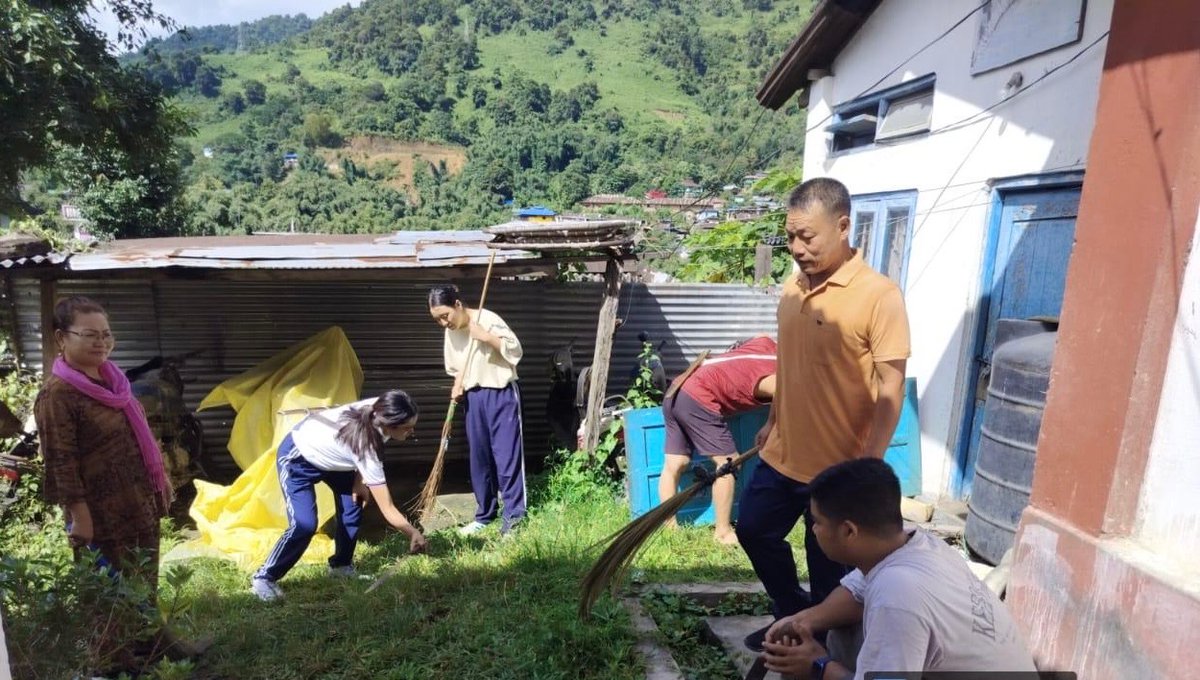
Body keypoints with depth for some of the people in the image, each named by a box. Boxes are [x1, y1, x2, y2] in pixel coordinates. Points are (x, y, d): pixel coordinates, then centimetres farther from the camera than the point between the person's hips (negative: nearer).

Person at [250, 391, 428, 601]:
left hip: (326, 451, 8)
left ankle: (341, 566, 22)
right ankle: (264, 577, 6)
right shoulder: (366, 448, -40)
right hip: (297, 458, -8)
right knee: (304, 524, -16)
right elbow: (388, 510, -32)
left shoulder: (378, 411, -23)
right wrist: (414, 534, -21)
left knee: (353, 503, 4)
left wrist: (358, 480, -6)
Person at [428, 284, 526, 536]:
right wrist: (457, 386, -2)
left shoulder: (488, 319, -14)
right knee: (479, 458, 11)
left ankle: (513, 516, 5)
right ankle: (485, 514, 24)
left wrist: (486, 336, -26)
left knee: (507, 455, -4)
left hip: (501, 395, -6)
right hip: (474, 397, 7)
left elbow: (515, 351, -18)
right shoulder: (451, 333, 7)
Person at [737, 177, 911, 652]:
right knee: (753, 530, 20)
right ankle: (792, 616, 44)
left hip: (836, 468, -7)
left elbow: (891, 390, -18)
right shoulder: (791, 287, 3)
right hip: (782, 455, 7)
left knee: (829, 571, 12)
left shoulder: (879, 295, -18)